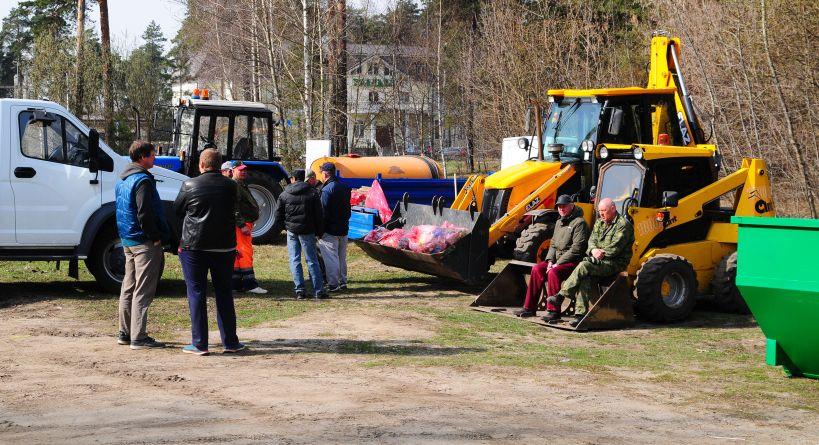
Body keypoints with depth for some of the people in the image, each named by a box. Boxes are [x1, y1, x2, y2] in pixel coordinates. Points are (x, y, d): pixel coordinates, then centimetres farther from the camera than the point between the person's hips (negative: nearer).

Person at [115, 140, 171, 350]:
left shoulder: (123, 179, 14)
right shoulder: (142, 180, -17)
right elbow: (145, 214, -24)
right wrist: (156, 237, -14)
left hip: (128, 241, 9)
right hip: (145, 243, -9)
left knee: (129, 288, 16)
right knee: (143, 291, -6)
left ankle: (125, 332, 22)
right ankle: (138, 337, -6)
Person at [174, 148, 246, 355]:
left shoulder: (190, 186, -8)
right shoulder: (231, 186, 1)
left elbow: (177, 211, 5)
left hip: (194, 247, -3)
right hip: (224, 247, 3)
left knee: (196, 294, 3)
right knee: (224, 293, 12)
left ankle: (199, 343, 1)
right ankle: (230, 342, 14)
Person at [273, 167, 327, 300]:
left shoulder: (284, 194, 3)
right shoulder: (312, 193, -1)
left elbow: (278, 214, 5)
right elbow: (318, 215, 0)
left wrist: (279, 227, 20)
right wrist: (319, 231, 7)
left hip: (291, 230, 1)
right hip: (307, 231, -1)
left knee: (294, 260, 6)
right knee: (312, 261, 3)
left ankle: (300, 290, -2)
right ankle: (319, 291, 2)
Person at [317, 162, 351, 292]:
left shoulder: (327, 190, -17)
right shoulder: (345, 187, 8)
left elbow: (323, 212, -17)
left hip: (330, 230, -8)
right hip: (343, 229, 8)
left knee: (330, 258, -3)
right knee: (342, 257, 16)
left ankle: (333, 285, -3)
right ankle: (343, 282, 21)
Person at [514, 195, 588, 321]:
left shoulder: (579, 223, -10)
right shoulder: (559, 223, 18)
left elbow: (576, 249, -17)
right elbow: (553, 245, 19)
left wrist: (558, 263, -18)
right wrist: (550, 260, -1)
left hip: (573, 262, -8)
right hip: (557, 260, 8)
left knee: (553, 272, -32)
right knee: (537, 269, -11)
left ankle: (554, 311, -26)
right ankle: (529, 308, -9)